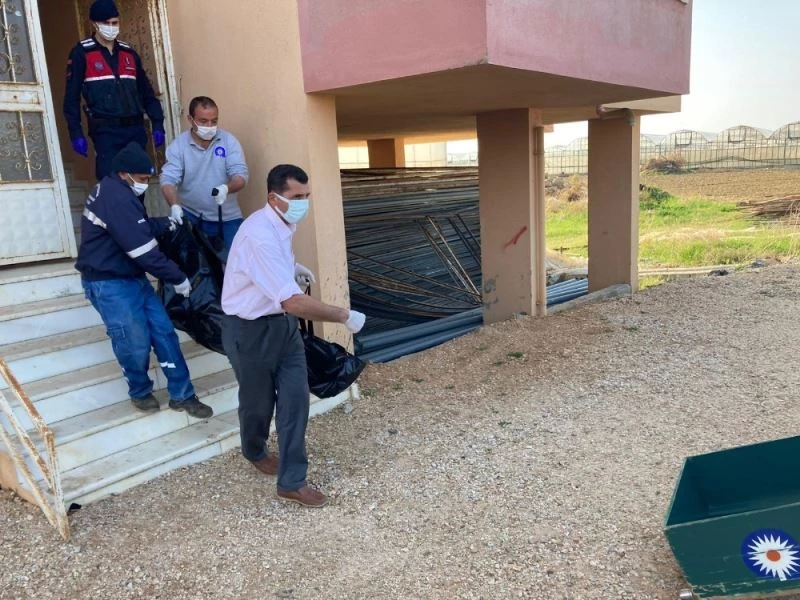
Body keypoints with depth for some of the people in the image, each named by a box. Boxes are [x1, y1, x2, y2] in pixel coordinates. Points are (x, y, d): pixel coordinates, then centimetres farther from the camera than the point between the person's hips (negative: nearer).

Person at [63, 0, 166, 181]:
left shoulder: (129, 53, 15)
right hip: (105, 131, -4)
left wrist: (157, 124, 7)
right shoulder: (82, 53, 1)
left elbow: (146, 92, 17)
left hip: (135, 128, 4)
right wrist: (76, 134, -9)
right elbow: (72, 96, -2)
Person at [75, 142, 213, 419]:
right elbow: (144, 250, -25)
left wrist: (166, 222, 3)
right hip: (109, 283, -11)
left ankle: (182, 396, 14)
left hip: (132, 277, 11)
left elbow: (141, 229, 21)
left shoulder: (115, 191, 9)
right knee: (136, 343, -2)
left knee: (164, 332, 7)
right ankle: (140, 393, 25)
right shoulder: (117, 199, -24)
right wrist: (178, 278, -16)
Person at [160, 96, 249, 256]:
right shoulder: (178, 145, -5)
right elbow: (168, 179, -12)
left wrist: (226, 188, -34)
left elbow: (240, 175, -11)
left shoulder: (229, 141, -4)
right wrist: (174, 205, -32)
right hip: (189, 213, 0)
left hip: (226, 216, 1)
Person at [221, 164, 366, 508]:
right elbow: (294, 302, -37)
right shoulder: (260, 236, -31)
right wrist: (345, 317, -28)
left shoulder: (282, 224, 0)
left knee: (295, 397, 3)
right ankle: (255, 453, 46)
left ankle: (292, 481, 14)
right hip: (250, 330, -8)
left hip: (282, 323, 8)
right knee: (259, 401, 14)